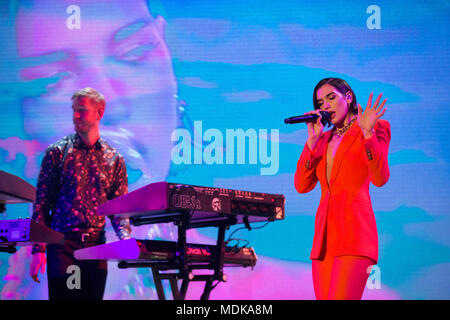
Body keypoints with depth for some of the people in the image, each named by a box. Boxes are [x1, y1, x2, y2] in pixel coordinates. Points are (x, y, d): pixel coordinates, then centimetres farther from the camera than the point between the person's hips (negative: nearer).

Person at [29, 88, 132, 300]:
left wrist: (126, 237, -12)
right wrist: (38, 250, -8)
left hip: (97, 247, 3)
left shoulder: (114, 159, 11)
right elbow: (42, 203, 1)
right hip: (62, 245, -3)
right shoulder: (57, 152, 3)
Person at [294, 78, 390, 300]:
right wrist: (313, 139, 4)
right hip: (325, 236, 6)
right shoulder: (323, 140, 21)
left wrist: (367, 132, -17)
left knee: (340, 297, -20)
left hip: (354, 231, -6)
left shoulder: (374, 129, 6)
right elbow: (302, 186, 9)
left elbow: (379, 179, -8)